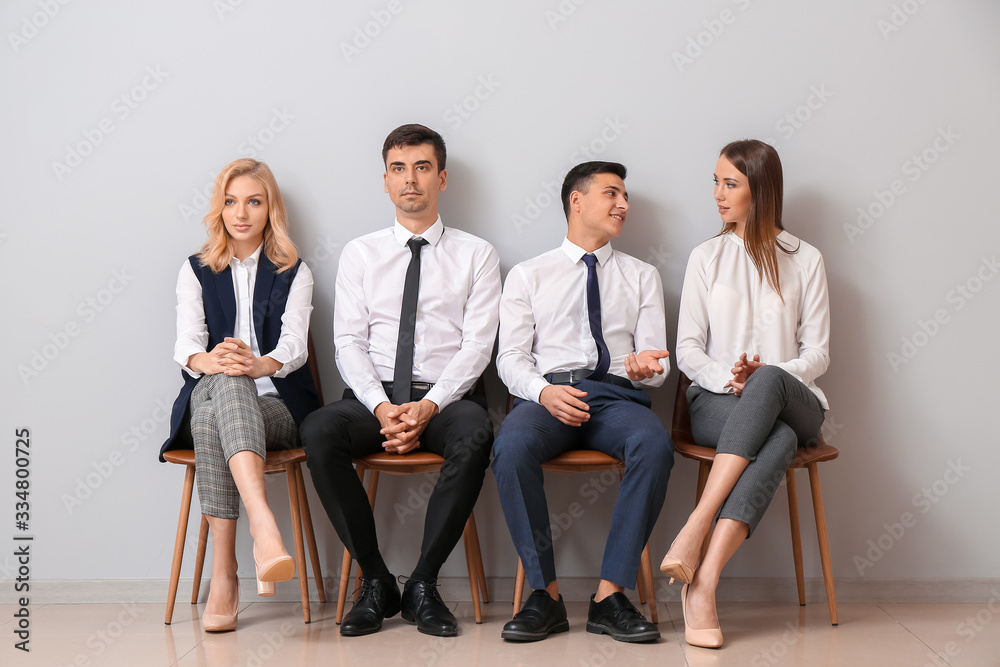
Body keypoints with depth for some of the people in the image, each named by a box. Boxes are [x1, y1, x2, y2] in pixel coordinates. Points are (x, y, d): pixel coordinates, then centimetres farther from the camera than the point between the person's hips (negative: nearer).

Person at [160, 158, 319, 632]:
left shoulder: (293, 272, 12)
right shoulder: (196, 271, 16)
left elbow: (295, 343, -5)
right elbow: (186, 345, -1)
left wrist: (260, 364, -30)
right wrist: (208, 362, -27)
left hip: (276, 406, -1)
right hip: (208, 397, 1)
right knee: (224, 382, -37)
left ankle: (223, 574, -47)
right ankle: (263, 524, -53)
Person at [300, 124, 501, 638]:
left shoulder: (475, 255, 10)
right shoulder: (360, 254, 15)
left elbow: (477, 344, 0)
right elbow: (349, 342, 5)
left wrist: (428, 406, -17)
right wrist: (382, 407, -14)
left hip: (446, 397, -1)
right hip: (373, 395, 2)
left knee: (475, 436, -36)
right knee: (318, 432, -31)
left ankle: (423, 586, -22)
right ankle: (376, 582, -18)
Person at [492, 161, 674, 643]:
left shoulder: (642, 276, 22)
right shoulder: (527, 276, 17)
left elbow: (656, 359, 14)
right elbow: (511, 357, 6)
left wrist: (645, 365, -12)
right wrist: (544, 391, -16)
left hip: (616, 394, 1)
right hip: (547, 393, -1)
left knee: (655, 445, -34)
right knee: (512, 447, -36)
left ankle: (610, 595, -28)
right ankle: (545, 595, -23)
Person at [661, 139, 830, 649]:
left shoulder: (805, 260, 11)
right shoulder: (706, 258, 14)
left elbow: (818, 353, 5)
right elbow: (687, 350, 8)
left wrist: (763, 376, -15)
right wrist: (726, 377, -15)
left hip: (793, 400, 0)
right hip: (717, 402, 0)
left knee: (768, 381, -40)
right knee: (779, 440, -37)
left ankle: (698, 556, -47)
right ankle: (704, 586, -44)